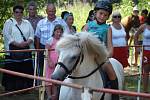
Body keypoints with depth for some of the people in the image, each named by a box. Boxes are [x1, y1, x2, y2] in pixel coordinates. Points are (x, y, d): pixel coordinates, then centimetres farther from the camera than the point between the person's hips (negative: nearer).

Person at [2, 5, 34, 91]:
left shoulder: (27, 23, 16)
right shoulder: (9, 22, 4)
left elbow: (32, 34, 9)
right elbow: (7, 35, -7)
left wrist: (27, 42, -11)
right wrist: (17, 44, -16)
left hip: (26, 50, 3)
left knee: (26, 69, 0)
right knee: (13, 70, -5)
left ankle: (24, 87, 9)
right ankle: (11, 89, 1)